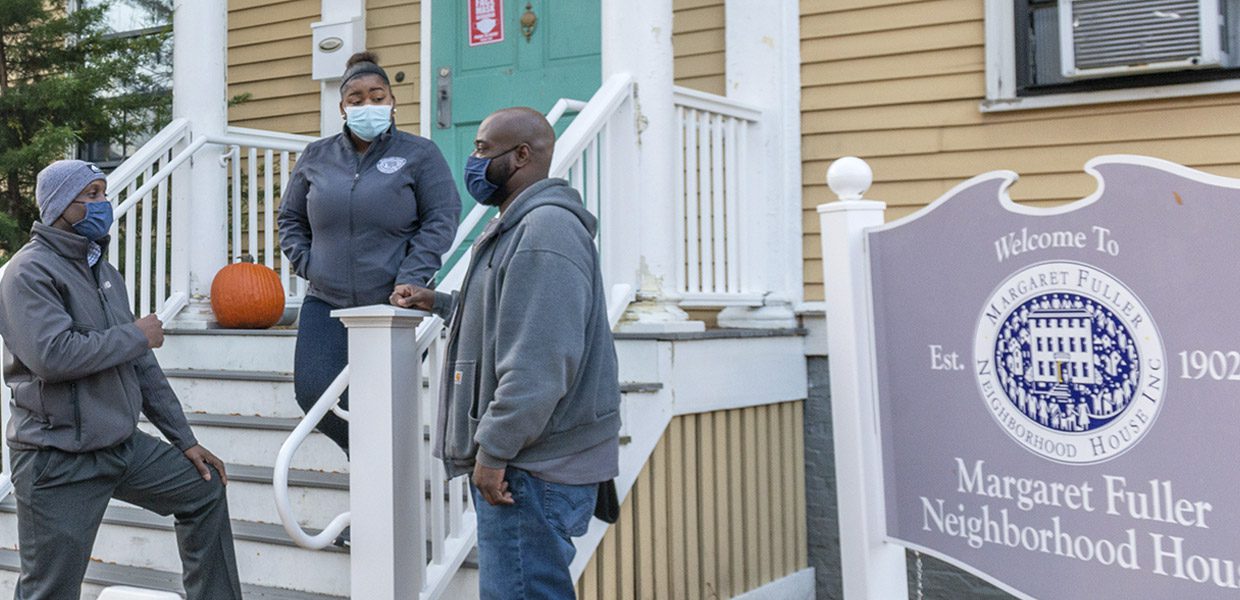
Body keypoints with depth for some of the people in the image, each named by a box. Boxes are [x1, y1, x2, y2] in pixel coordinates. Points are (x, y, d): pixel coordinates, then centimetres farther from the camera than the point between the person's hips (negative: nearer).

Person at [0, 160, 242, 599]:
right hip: (59, 462, -8)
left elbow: (140, 365, 15)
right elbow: (53, 355, -28)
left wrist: (185, 441, 14)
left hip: (123, 445, 8)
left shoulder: (104, 272, 13)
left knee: (205, 488, 16)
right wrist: (138, 335, -14)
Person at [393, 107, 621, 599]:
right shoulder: (521, 226, 19)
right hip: (525, 462, 11)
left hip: (533, 467, -11)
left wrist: (494, 449, -22)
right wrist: (439, 304, 24)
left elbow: (540, 361, -24)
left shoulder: (545, 231, -17)